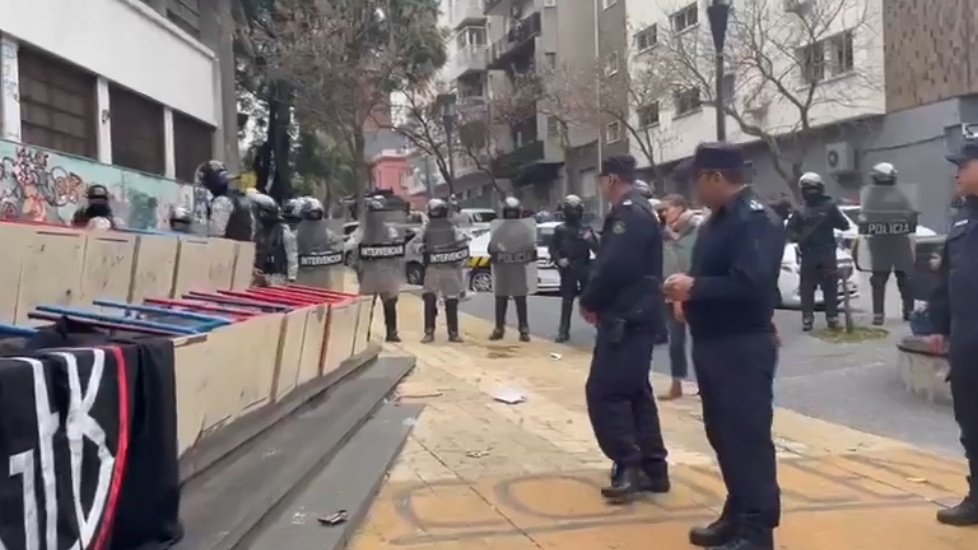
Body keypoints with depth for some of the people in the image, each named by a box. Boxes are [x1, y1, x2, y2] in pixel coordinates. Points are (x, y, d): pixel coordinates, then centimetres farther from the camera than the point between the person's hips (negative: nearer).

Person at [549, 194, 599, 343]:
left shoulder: (586, 230, 5)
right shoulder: (560, 230, 4)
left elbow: (596, 248, 2)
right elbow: (552, 248, 5)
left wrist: (590, 240, -18)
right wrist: (559, 259, -12)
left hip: (585, 269, 0)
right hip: (568, 270, 0)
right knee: (567, 301, 3)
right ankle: (563, 331, 9)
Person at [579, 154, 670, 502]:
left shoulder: (628, 214, -15)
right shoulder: (641, 212, 18)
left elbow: (614, 267, -23)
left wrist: (589, 301, -8)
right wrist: (598, 301, 11)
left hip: (625, 318, -11)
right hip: (639, 315, 11)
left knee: (603, 392, -8)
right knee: (635, 392, 14)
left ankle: (628, 467, -7)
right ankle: (652, 469, 18)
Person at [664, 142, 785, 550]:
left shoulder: (757, 220, -15)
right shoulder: (716, 221, 15)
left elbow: (752, 284, -27)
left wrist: (695, 287, -19)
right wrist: (686, 288, 0)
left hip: (744, 347, -10)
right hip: (712, 344, 10)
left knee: (748, 437, -4)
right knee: (723, 434, 16)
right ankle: (737, 516, 28)